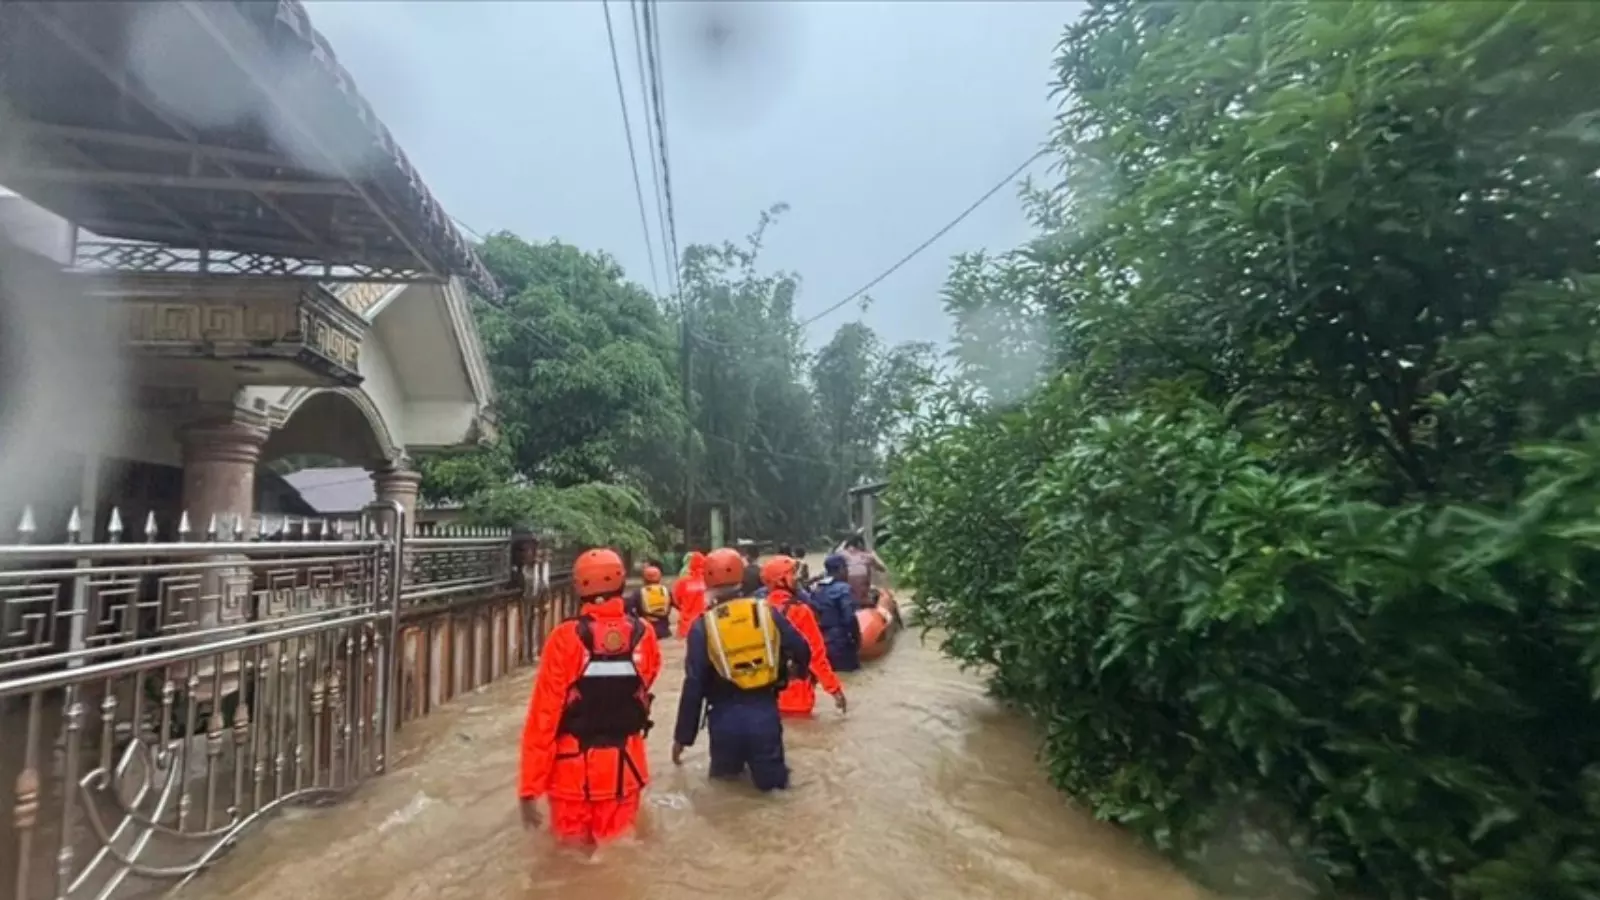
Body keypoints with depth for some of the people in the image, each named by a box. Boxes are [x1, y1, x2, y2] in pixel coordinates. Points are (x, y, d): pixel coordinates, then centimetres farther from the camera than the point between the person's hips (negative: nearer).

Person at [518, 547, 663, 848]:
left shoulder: (566, 638, -16)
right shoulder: (644, 635, -9)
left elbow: (543, 715, -14)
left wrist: (529, 787, -8)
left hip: (573, 768, -1)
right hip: (625, 767, 2)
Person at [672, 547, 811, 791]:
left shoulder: (703, 626, -7)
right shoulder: (767, 611, -2)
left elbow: (694, 686, -7)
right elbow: (802, 652, 3)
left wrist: (682, 736, 3)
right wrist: (797, 670, 27)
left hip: (725, 717, 0)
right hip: (765, 712, 1)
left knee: (724, 776, 24)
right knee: (771, 781, 15)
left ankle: (730, 770, 6)